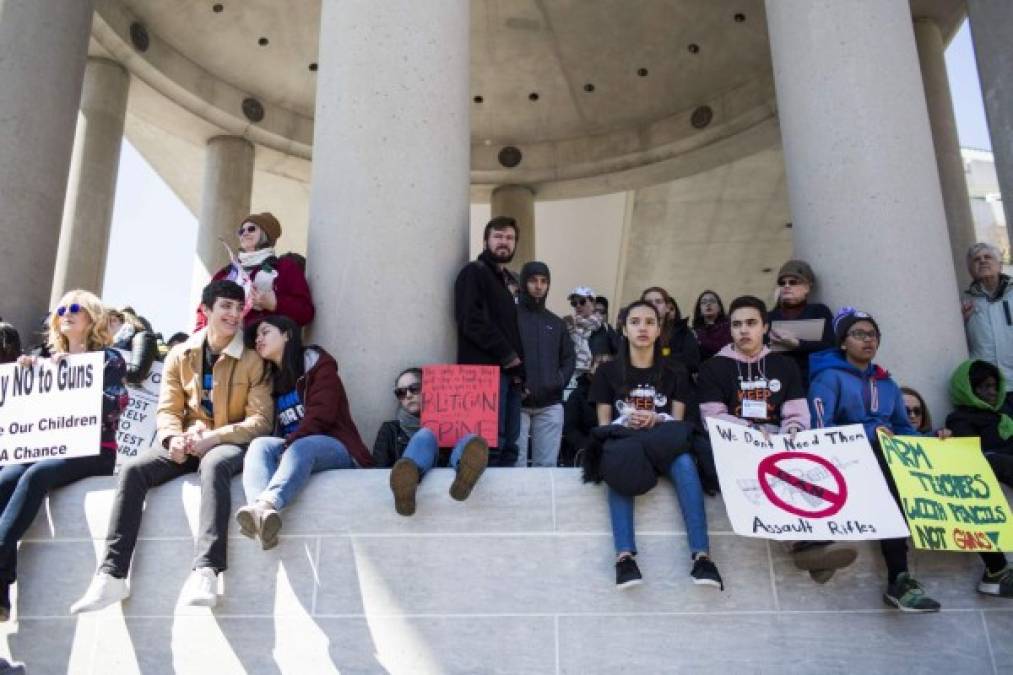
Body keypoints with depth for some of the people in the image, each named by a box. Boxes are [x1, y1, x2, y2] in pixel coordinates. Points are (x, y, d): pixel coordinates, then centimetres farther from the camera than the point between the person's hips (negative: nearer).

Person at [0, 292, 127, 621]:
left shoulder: (109, 358, 8)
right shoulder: (50, 360, 23)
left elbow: (111, 407, -7)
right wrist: (27, 373, 7)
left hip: (93, 452, -4)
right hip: (48, 447, 4)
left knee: (35, 476, -35)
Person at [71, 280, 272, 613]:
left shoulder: (252, 360, 0)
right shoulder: (180, 356, 10)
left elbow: (261, 419, -7)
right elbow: (167, 409, 7)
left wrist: (213, 437, -20)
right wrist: (173, 438, -17)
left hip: (230, 445, -4)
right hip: (188, 446, 4)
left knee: (213, 465, -38)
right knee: (133, 469, -21)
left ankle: (205, 572, -49)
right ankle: (111, 575, -22)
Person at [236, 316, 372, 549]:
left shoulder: (316, 362, 3)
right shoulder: (270, 377, 21)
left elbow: (321, 415, -11)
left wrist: (288, 445, -21)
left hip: (334, 447, -4)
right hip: (290, 449, 5)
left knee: (302, 447, -35)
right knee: (260, 444, -25)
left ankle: (265, 504, -62)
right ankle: (264, 514, -55)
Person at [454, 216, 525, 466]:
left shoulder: (512, 281, 24)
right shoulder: (474, 273, -1)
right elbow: (472, 321, -15)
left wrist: (519, 366, 9)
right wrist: (508, 355, -12)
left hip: (511, 372, 8)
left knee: (509, 442, 7)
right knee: (491, 442, -14)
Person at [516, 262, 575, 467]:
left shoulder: (556, 323, 19)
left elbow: (569, 358, 19)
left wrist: (559, 381, -1)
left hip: (550, 404, 4)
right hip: (517, 402, -4)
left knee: (547, 463, 6)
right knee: (516, 463, -2)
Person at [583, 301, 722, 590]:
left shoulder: (675, 372, 13)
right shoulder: (607, 371, 10)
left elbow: (677, 422, 7)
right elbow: (604, 424, 7)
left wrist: (655, 421, -16)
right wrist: (628, 424, -16)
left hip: (663, 445, 1)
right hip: (623, 443, 0)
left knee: (684, 464, -35)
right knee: (620, 466, -38)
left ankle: (702, 556, -40)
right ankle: (624, 557, -43)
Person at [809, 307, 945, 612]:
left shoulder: (887, 384, 23)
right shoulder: (829, 377, 1)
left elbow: (904, 429, 18)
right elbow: (823, 431, -10)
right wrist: (869, 432, -20)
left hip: (888, 458, 6)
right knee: (888, 472, -33)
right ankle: (899, 578, -33)